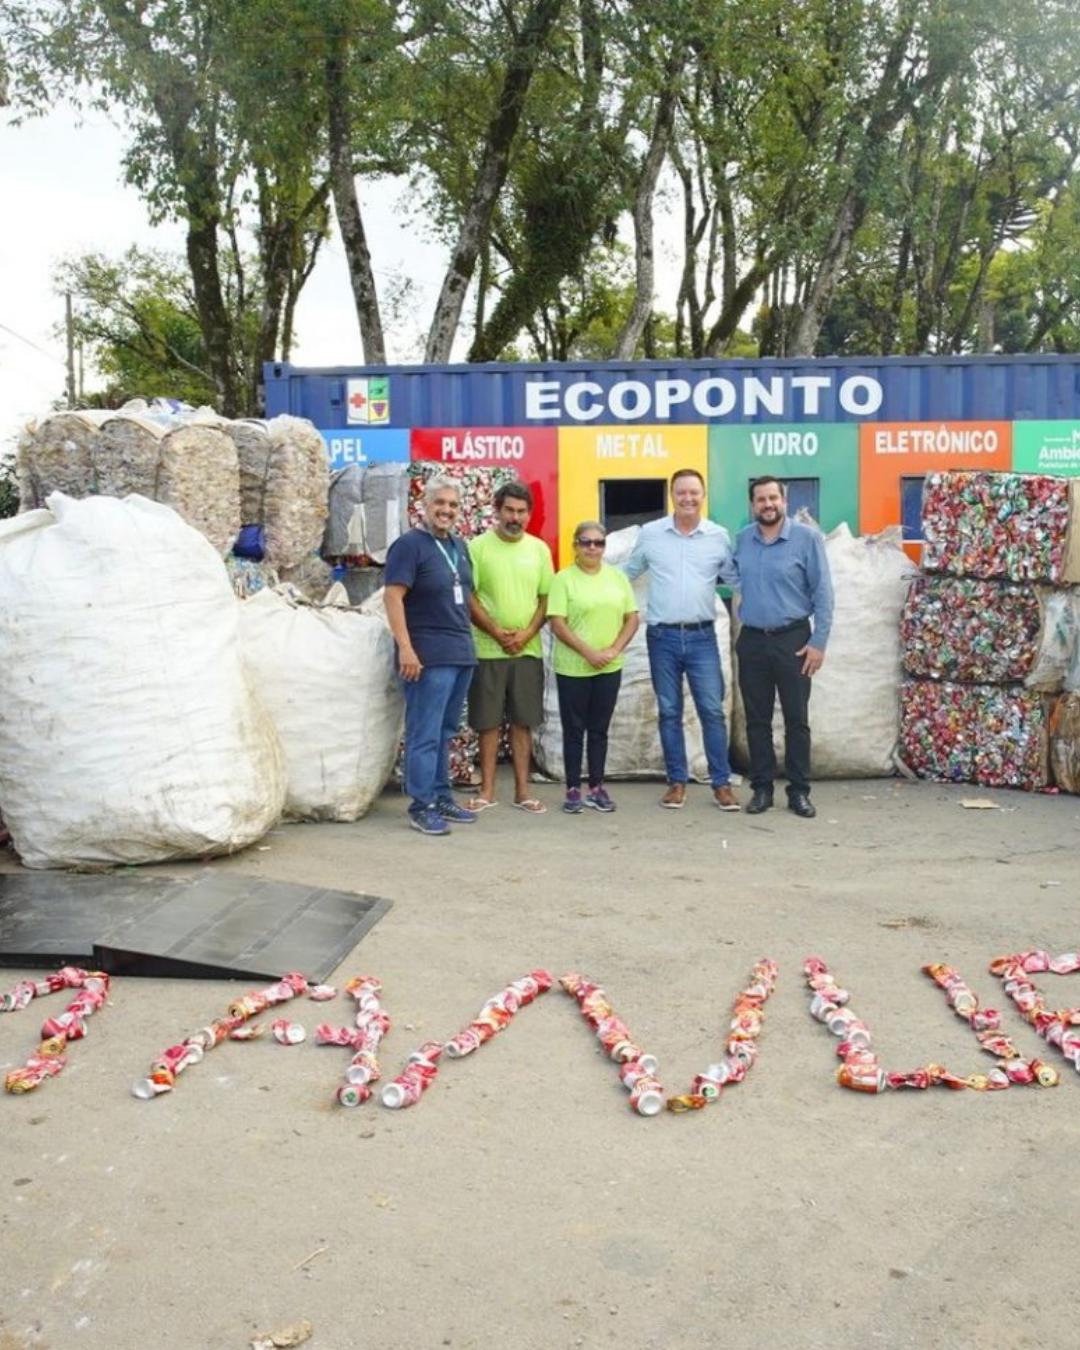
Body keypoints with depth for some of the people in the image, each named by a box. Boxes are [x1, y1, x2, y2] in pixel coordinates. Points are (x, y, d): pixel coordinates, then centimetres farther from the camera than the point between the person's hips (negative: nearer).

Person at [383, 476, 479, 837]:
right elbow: (393, 596, -16)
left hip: (462, 653, 8)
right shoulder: (410, 544, -8)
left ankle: (442, 797, 22)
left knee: (445, 732, 14)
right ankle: (421, 807, 1)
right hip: (429, 656, -8)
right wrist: (406, 648, -23)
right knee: (425, 734, -4)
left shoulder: (459, 546, 15)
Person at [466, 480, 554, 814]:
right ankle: (487, 790, 13)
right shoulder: (478, 546, -3)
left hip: (528, 650, 3)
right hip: (487, 650, -2)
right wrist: (497, 632, -13)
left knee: (523, 721, 7)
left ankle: (522, 791, 14)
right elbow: (468, 597, -6)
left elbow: (546, 598, 7)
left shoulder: (539, 549, 7)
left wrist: (526, 634, -8)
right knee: (488, 721, 3)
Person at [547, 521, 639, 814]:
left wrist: (614, 650, -8)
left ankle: (596, 788, 18)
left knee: (599, 729, 10)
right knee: (574, 729, 4)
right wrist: (588, 652, -16)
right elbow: (557, 624, -10)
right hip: (573, 667, -3)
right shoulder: (564, 579, -4)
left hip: (610, 668, 3)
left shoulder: (617, 577, 8)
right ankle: (573, 789, 10)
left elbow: (632, 619, 7)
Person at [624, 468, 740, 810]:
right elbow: (629, 573, 14)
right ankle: (677, 782, 17)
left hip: (701, 636, 0)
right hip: (662, 636, 0)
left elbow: (736, 579, 9)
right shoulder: (649, 533, 2)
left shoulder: (719, 536, 2)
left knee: (712, 711, -1)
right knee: (669, 712, 7)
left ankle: (722, 783, 8)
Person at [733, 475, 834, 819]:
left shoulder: (807, 538, -6)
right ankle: (762, 788, 18)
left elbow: (822, 593, -7)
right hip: (752, 640, 3)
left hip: (793, 639, -3)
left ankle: (799, 791, 12)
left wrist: (819, 641, -10)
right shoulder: (742, 540, 5)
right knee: (757, 719, 8)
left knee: (796, 719, 3)